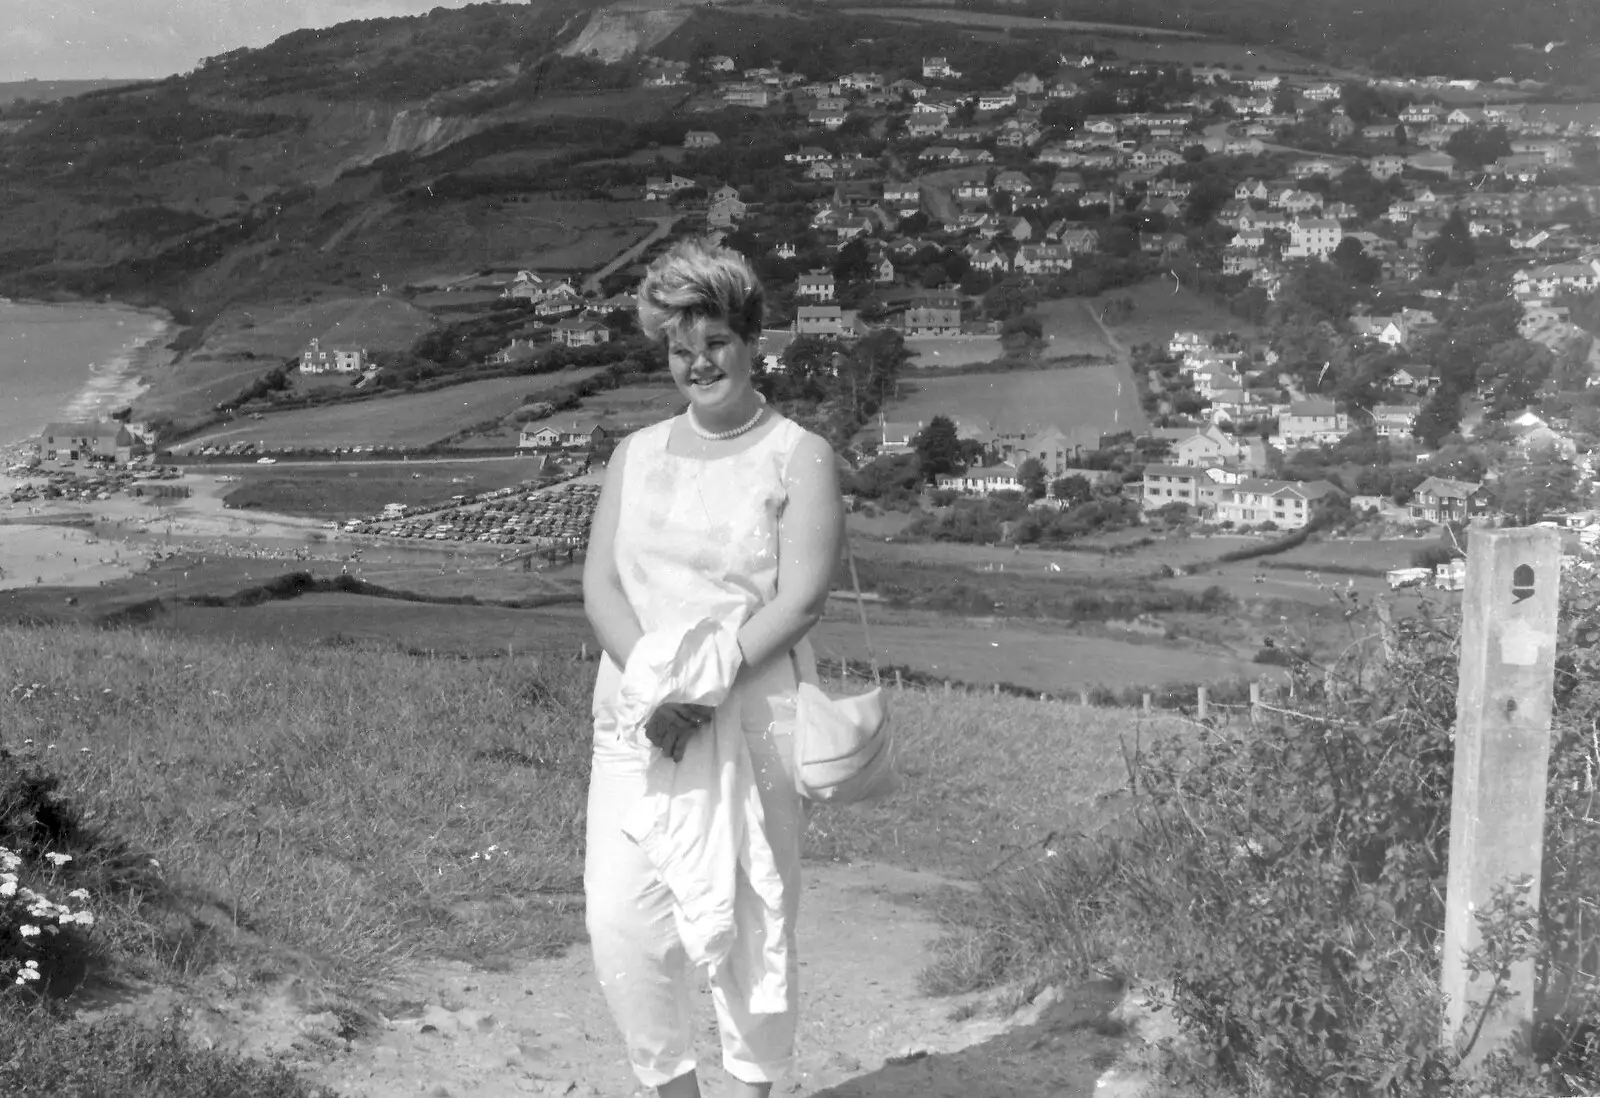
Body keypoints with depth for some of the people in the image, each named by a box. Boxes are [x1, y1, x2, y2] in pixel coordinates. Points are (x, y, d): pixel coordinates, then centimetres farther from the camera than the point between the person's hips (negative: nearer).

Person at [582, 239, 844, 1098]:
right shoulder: (637, 454, 12)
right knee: (622, 918, -1)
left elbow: (800, 601, -10)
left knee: (748, 917, 1)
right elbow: (600, 583, 4)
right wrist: (649, 680, -13)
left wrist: (706, 686, -19)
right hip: (636, 724, 4)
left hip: (748, 725, -4)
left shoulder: (798, 459, -1)